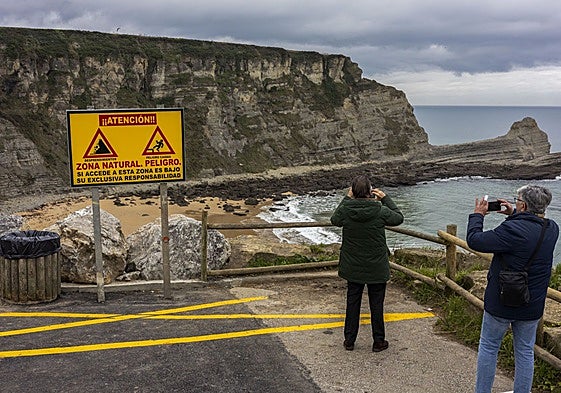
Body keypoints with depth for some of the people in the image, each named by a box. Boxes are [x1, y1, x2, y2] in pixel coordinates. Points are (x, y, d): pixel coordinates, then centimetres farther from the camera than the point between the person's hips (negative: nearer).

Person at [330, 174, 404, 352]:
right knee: (376, 304, 11)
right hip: (377, 268, -2)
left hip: (352, 268, 2)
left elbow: (334, 220, 11)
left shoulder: (345, 210, -13)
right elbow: (399, 218, 2)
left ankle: (349, 341, 23)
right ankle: (378, 342, 21)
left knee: (352, 302, 14)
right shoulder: (380, 211, -18)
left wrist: (347, 198, 11)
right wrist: (385, 198, 5)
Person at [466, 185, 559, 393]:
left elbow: (474, 240, -21)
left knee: (488, 346, 12)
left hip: (501, 302, -5)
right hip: (532, 305, 5)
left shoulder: (513, 229, -26)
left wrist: (477, 215, -6)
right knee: (525, 351, 17)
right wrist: (514, 215, 11)